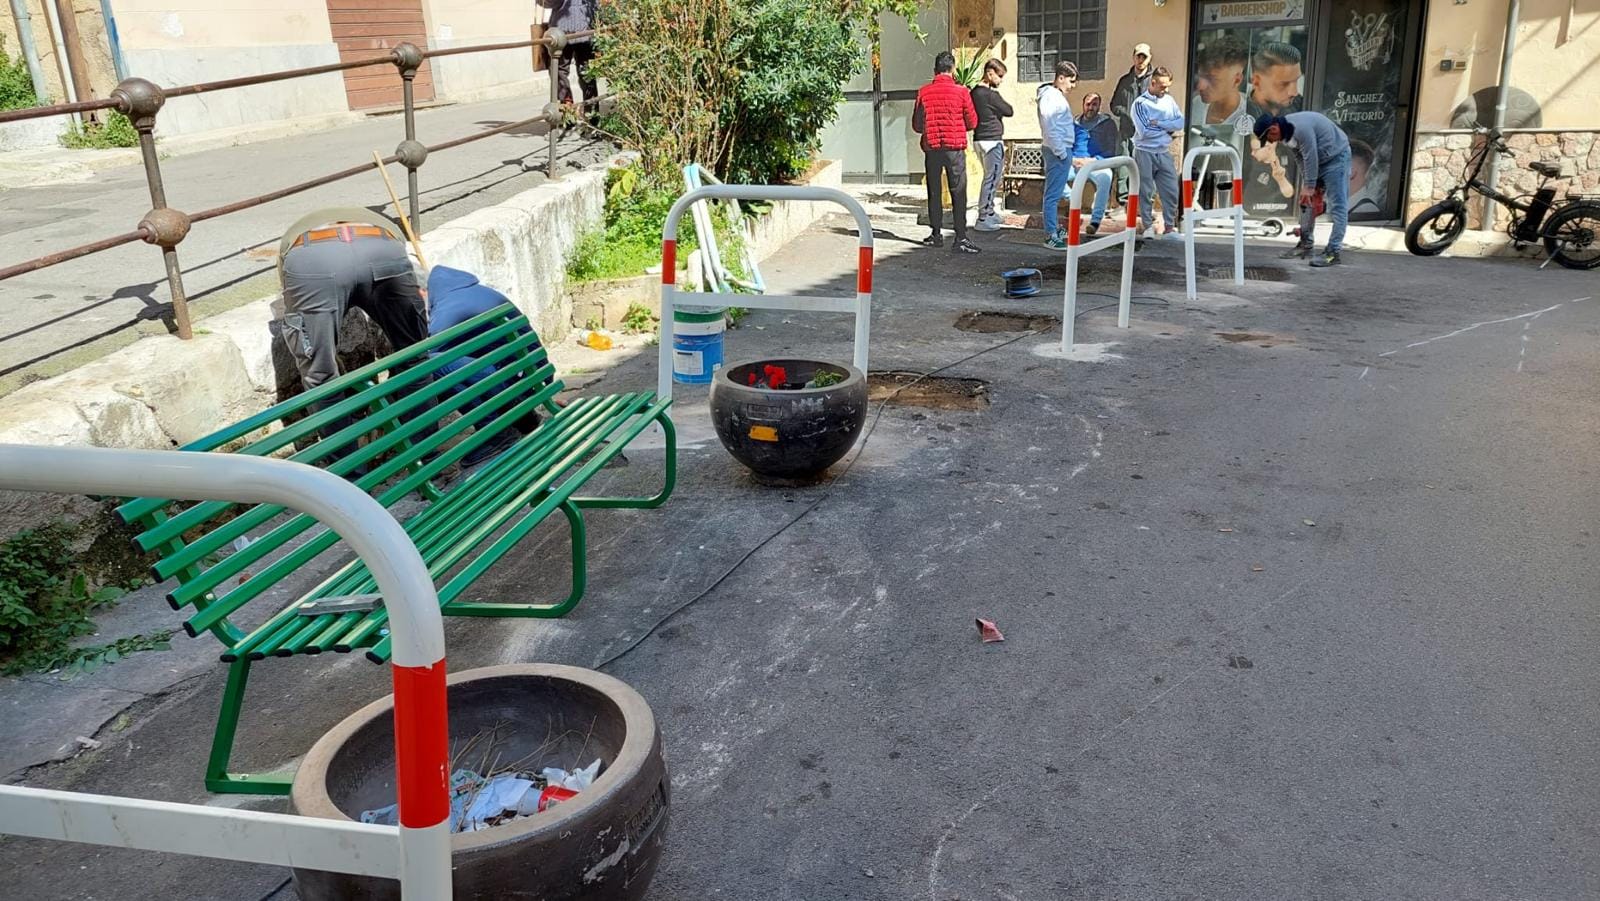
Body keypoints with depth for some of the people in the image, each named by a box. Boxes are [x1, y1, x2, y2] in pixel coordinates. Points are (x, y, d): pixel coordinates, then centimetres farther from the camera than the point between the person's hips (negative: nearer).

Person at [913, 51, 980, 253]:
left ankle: (936, 235, 18)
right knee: (958, 194, -1)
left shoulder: (924, 92, -1)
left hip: (931, 147, 2)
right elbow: (972, 122, 1)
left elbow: (916, 125, 4)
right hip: (955, 147, -2)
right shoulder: (961, 92, -6)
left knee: (933, 193, 13)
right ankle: (960, 238, -6)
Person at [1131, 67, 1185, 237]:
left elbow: (1180, 123, -2)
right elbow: (1144, 131, -16)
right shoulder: (1140, 103, -7)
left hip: (1164, 153, 4)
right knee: (1146, 192, 2)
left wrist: (1158, 124, -13)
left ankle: (1171, 225, 10)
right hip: (1145, 153, -4)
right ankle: (1148, 225, 13)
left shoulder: (1169, 100, 8)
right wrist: (1168, 129, -6)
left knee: (1171, 191, 1)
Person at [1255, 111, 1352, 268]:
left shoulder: (1301, 128, -31)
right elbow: (1301, 158, 3)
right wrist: (1306, 184, -1)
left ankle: (1333, 252, -15)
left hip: (1336, 156, -10)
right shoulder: (1284, 132, -3)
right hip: (1315, 160, 10)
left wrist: (1310, 187, -19)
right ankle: (1306, 244, 21)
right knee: (1305, 201, 12)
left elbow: (1310, 158, -26)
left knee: (1337, 205, -11)